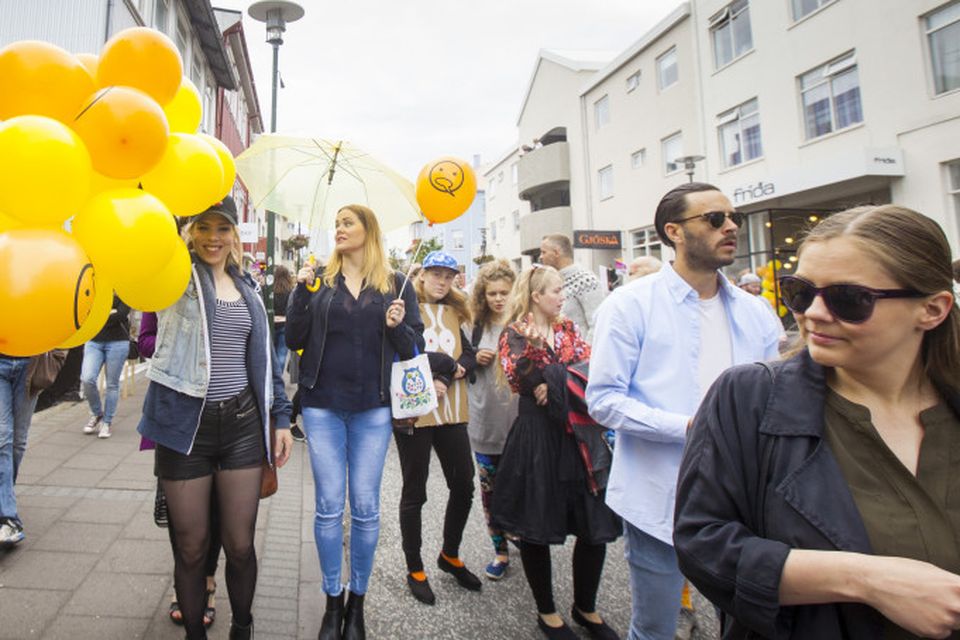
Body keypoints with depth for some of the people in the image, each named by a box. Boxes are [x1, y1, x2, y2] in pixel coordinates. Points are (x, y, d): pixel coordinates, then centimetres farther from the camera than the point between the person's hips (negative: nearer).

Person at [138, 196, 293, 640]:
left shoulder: (247, 287, 11)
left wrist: (281, 417, 11)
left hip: (242, 423, 3)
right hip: (185, 425, -2)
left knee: (240, 544, 9)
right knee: (191, 547, 10)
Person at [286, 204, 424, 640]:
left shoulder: (395, 285, 5)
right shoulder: (319, 281, 7)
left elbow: (415, 346, 5)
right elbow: (293, 340, 2)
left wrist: (397, 326, -15)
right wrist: (300, 291, -9)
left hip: (373, 409, 0)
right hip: (323, 406, 1)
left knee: (365, 507, 6)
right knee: (329, 505, 5)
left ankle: (357, 601, 24)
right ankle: (332, 601, 23)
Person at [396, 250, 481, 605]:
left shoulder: (453, 313, 14)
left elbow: (469, 357, 6)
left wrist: (445, 376, -13)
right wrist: (447, 363, -14)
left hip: (451, 411, 6)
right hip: (414, 411, -5)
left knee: (463, 485, 11)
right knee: (414, 491, 8)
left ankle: (450, 555, 34)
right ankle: (415, 569, 26)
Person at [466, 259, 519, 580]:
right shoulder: (477, 326, 6)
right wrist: (476, 360, -5)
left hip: (518, 419, -3)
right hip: (485, 421, 3)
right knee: (490, 488, 11)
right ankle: (500, 551, 26)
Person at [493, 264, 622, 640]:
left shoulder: (568, 329, 13)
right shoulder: (514, 335, -1)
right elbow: (519, 381, -14)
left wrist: (551, 379, -12)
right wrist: (533, 345, -25)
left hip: (578, 433, 5)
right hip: (537, 438, -5)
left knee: (597, 526, 8)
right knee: (536, 527, 7)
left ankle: (585, 607, 31)